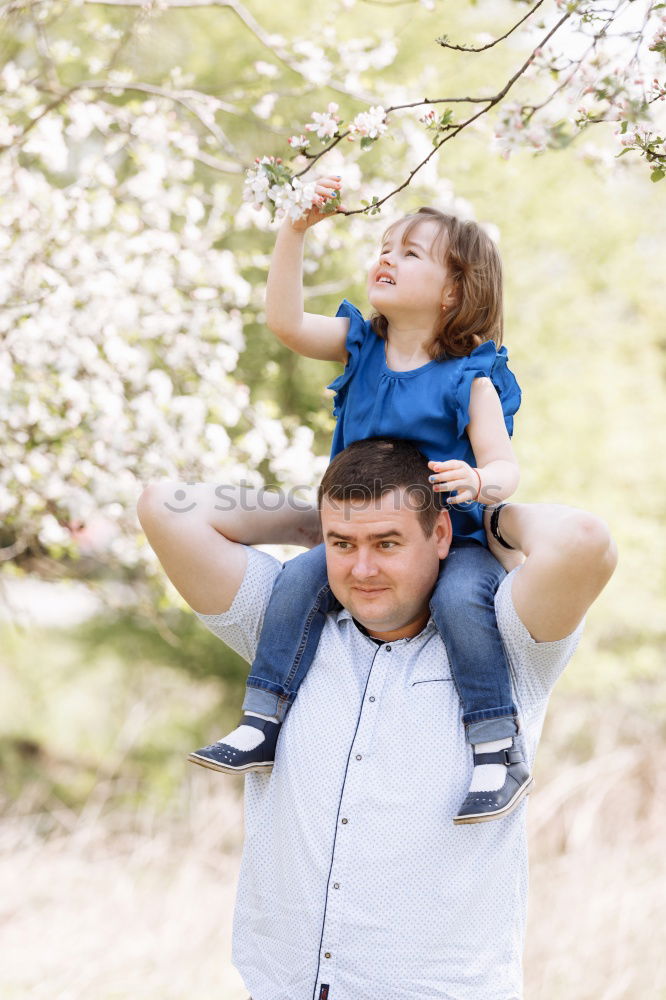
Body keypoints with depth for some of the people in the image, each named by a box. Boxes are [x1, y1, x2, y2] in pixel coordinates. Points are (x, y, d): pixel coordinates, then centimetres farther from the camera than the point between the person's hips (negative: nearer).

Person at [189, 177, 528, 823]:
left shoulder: (469, 378, -11)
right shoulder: (359, 345, 4)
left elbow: (504, 466, -15)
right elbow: (285, 322, -11)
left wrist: (478, 483, -40)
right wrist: (296, 229, -18)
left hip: (455, 537, -5)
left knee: (459, 598, -34)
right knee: (299, 579, -18)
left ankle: (498, 753, -24)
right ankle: (262, 726, -10)